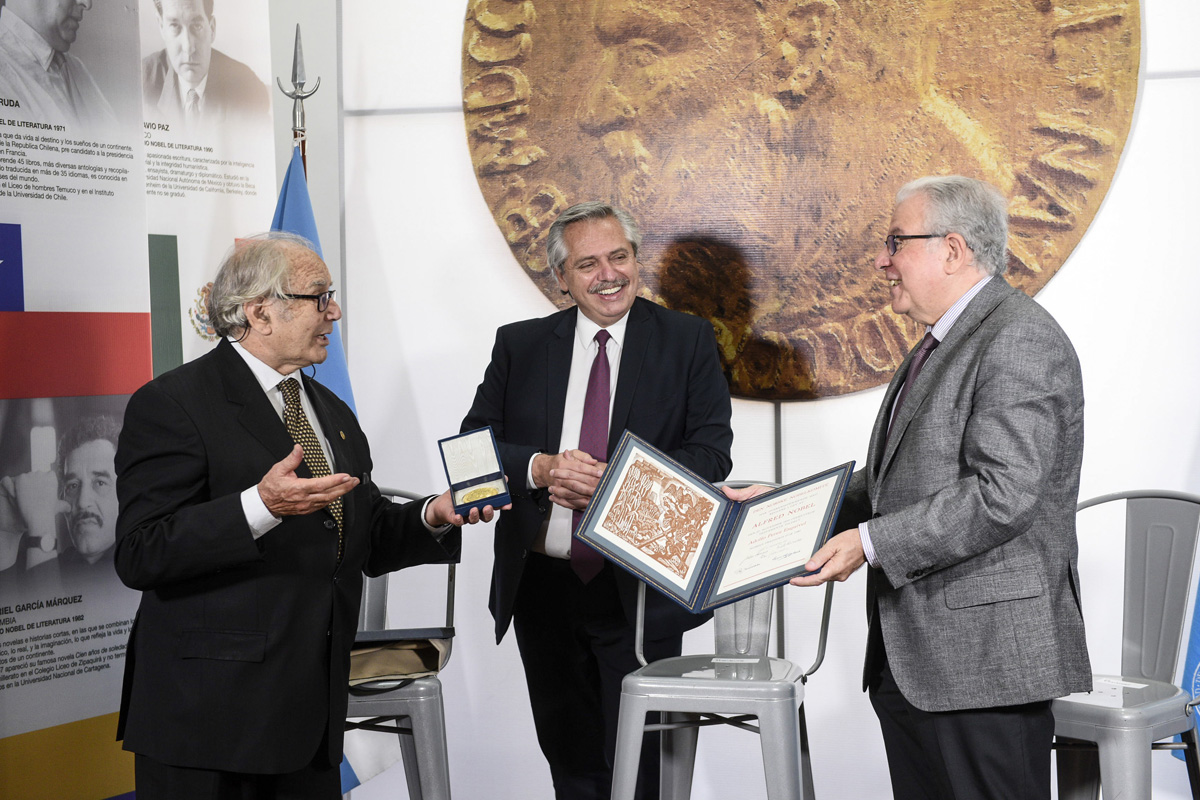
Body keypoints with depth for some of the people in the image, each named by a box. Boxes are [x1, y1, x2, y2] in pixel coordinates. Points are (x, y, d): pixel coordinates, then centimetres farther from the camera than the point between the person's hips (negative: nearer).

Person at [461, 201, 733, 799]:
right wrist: (538, 468, -16)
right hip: (541, 588, 3)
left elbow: (711, 452, -5)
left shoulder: (688, 340, 1)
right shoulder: (519, 345, 7)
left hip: (639, 592, -3)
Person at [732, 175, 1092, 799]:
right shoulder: (938, 345, 20)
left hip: (984, 657, -10)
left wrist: (870, 542, -21)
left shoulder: (1021, 340, -13)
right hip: (907, 658, 10)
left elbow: (1002, 495, -23)